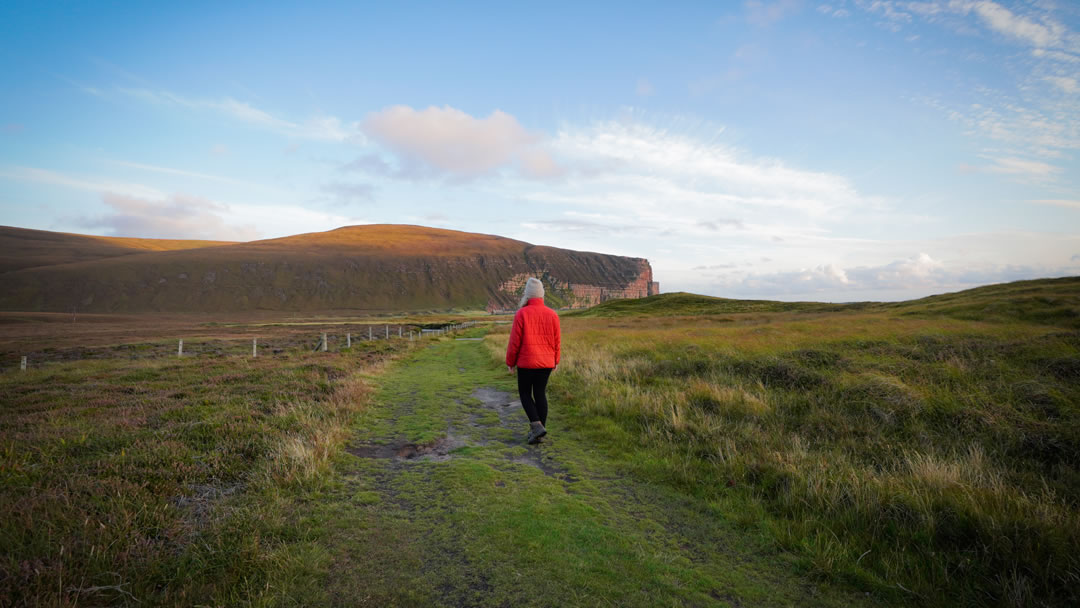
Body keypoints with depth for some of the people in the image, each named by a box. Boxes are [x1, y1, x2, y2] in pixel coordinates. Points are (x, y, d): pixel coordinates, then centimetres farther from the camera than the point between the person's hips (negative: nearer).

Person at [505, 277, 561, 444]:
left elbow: (514, 341, -10)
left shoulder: (521, 314, -12)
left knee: (525, 394, 11)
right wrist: (555, 361, 16)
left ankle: (537, 426, -6)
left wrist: (510, 362, 2)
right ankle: (536, 433, 14)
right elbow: (557, 341, 3)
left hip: (526, 362, -3)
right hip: (546, 362, 4)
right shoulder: (552, 314, -1)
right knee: (540, 394, 11)